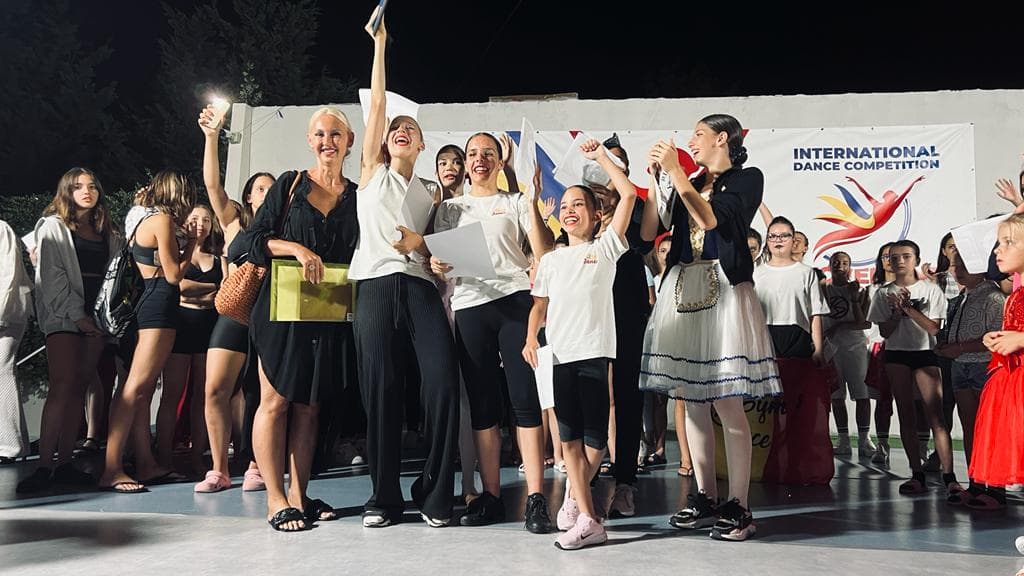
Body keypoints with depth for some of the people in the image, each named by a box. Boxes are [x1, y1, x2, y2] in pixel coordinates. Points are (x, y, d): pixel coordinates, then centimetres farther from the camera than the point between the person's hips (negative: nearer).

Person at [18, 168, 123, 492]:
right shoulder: (53, 227, 4)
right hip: (63, 316, -5)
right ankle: (44, 466, -16)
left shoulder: (108, 233, 18)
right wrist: (77, 315, -12)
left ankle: (65, 463, 4)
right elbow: (52, 276, -5)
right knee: (62, 386, -15)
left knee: (79, 388, 2)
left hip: (96, 317, 5)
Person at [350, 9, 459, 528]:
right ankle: (384, 497, 10)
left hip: (420, 288, 2)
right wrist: (379, 45, 6)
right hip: (377, 287, -1)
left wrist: (421, 244, -3)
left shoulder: (430, 193, 21)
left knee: (442, 383, -12)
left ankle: (434, 494, 1)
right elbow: (377, 103, 8)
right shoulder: (373, 173, 14)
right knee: (380, 392, -2)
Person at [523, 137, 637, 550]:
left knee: (595, 437, -1)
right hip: (560, 354, 3)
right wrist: (531, 339, 0)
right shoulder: (550, 260, 16)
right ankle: (587, 520, 7)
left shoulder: (605, 248, 6)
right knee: (569, 437, 1)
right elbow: (540, 305, 17)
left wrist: (601, 157, 1)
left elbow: (629, 195, -3)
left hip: (594, 352, -3)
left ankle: (574, 494, 23)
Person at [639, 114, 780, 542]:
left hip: (723, 292, -6)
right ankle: (705, 499, 15)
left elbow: (711, 219, -13)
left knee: (728, 404, -8)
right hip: (681, 293, 6)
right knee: (692, 403, 6)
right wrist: (656, 178, 6)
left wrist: (675, 172, -10)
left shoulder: (747, 179, 4)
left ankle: (738, 507, -2)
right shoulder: (686, 185, 19)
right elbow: (649, 231, 10)